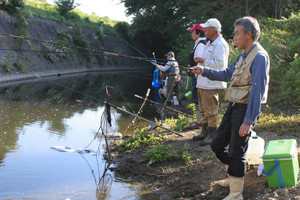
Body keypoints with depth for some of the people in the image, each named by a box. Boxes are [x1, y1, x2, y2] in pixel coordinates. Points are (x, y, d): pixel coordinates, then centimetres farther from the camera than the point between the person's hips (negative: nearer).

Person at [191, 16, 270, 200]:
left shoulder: (259, 57, -16)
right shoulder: (243, 56, 14)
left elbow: (257, 91, -22)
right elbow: (227, 74, 25)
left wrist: (248, 121, -24)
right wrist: (205, 71, 13)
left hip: (245, 109, -9)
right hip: (233, 107, 9)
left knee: (236, 153, -2)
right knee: (218, 145, 16)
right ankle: (234, 176, 36)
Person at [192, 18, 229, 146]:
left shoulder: (220, 45, -15)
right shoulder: (210, 43, 19)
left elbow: (220, 64, -23)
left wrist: (204, 61, -18)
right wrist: (201, 61, 15)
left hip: (211, 84, -11)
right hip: (203, 82, 11)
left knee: (211, 110, -6)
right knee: (203, 110, 17)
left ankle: (212, 135, 1)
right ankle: (204, 132, 28)